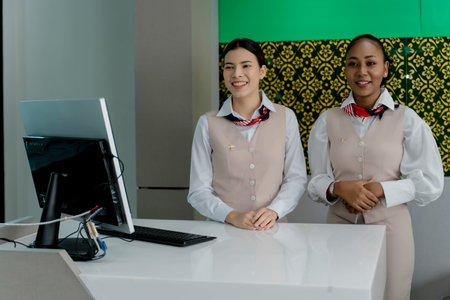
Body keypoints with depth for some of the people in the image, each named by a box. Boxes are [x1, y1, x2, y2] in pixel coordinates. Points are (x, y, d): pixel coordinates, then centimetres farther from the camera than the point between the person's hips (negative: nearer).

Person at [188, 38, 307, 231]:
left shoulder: (285, 118, 8)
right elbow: (198, 191, 2)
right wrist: (232, 216, -14)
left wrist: (274, 211, -11)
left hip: (272, 230, 0)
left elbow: (296, 178, 6)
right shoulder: (208, 124, 4)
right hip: (223, 231, 0)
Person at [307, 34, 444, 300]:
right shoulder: (328, 121, 3)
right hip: (339, 225, 1)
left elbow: (431, 184, -3)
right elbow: (316, 181, 5)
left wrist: (380, 190, -13)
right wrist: (339, 188, -16)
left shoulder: (407, 119, -2)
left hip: (390, 227, -1)